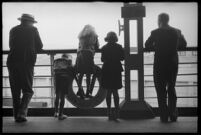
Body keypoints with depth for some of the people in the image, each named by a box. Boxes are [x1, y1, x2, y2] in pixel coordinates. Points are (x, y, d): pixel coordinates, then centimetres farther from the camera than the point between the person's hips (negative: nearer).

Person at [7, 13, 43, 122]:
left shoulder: (13, 30, 13)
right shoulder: (33, 30, 4)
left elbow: (11, 45, 20)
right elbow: (39, 46, 7)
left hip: (12, 61, 3)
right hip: (27, 62, -3)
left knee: (15, 91, 10)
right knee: (28, 90, 2)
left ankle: (16, 115, 10)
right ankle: (21, 113, -13)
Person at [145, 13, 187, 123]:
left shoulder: (155, 32, -9)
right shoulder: (176, 31, 1)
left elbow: (147, 45, -1)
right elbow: (183, 45, 11)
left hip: (160, 64, -3)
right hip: (173, 63, 3)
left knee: (161, 90, 6)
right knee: (171, 89, 17)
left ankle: (164, 116, 5)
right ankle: (173, 115, 15)